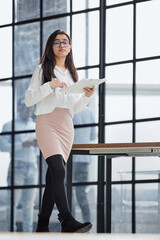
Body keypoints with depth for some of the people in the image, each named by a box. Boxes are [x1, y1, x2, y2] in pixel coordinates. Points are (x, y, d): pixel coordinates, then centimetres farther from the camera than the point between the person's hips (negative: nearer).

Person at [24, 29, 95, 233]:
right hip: (47, 121, -5)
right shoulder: (43, 69, 8)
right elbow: (28, 99, 0)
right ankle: (67, 220, -35)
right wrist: (50, 85, -12)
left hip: (66, 125, 5)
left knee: (53, 175, 1)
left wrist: (87, 96, 1)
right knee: (58, 170, -23)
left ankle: (42, 225, 4)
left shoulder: (72, 74, 22)